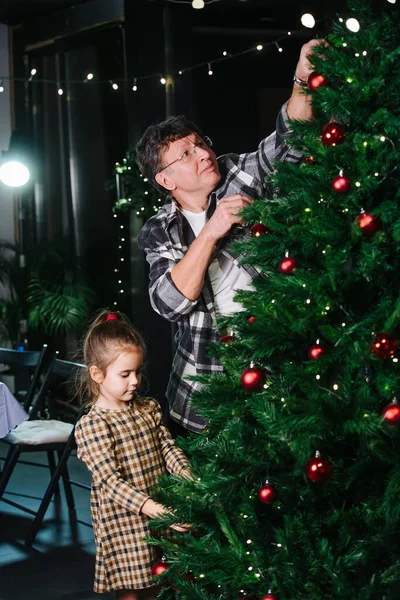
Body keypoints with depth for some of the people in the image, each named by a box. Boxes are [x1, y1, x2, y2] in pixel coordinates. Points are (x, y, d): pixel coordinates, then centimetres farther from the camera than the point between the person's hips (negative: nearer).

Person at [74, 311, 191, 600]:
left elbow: (169, 448, 3)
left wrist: (188, 478, -19)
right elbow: (111, 482, -23)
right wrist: (154, 509, -33)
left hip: (162, 515, 6)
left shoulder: (149, 408, 5)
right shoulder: (91, 425, -16)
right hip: (124, 527, -6)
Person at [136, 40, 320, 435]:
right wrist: (211, 232, -24)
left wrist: (302, 80, -30)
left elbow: (288, 141, -12)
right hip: (206, 374, 1)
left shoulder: (239, 176, 0)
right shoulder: (158, 233, 0)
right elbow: (170, 302, -16)